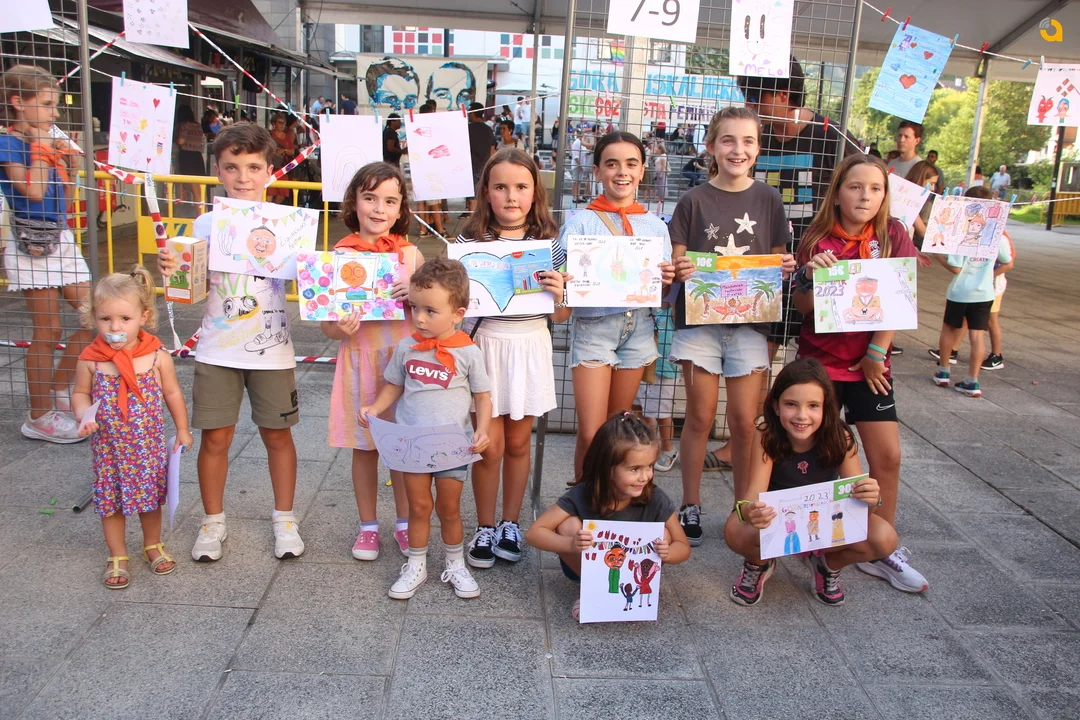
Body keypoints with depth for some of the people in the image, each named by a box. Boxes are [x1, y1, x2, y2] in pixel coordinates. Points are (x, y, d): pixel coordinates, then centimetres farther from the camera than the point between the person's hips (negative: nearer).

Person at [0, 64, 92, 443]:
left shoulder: (49, 142, 12)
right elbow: (33, 191, -22)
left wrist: (69, 162, 6)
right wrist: (40, 148, -13)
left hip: (61, 239, 8)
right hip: (33, 245, -8)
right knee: (47, 331, -2)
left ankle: (59, 389, 24)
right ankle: (40, 417, 11)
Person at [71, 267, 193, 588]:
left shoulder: (157, 356, -13)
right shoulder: (90, 360, -11)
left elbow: (172, 393, -1)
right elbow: (80, 393, 4)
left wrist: (182, 431, 4)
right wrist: (84, 416, -17)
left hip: (149, 445, 0)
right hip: (109, 447, 0)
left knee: (150, 496, 16)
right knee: (110, 501, 12)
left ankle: (153, 546, 39)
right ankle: (117, 556, 31)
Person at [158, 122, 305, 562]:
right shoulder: (206, 224, 1)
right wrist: (170, 270, -16)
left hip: (272, 349, -1)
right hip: (217, 349, 1)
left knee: (277, 434, 10)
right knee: (215, 437, 7)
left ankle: (284, 518, 28)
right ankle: (213, 521, 27)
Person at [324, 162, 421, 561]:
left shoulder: (410, 253, 0)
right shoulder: (339, 256, -3)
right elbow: (325, 324, -2)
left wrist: (417, 297, -16)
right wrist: (340, 328, -24)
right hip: (360, 360, 0)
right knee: (364, 447, 10)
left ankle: (404, 523, 28)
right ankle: (368, 526, 27)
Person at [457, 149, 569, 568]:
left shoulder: (549, 242, 1)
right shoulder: (471, 239, -2)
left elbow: (561, 317, 3)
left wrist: (558, 294, -17)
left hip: (530, 345, 1)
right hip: (485, 342, -1)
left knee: (519, 442, 12)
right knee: (490, 445, 2)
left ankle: (510, 522, 30)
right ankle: (484, 527, 22)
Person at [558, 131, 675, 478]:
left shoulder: (655, 226, 9)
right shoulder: (580, 223, -2)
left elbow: (663, 293, 10)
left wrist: (667, 280, -11)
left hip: (638, 327, 4)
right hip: (593, 328, -3)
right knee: (591, 436, -8)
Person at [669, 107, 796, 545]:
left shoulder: (768, 200, 5)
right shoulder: (694, 201, 0)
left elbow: (780, 261, 10)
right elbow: (677, 262, 1)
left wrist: (786, 267, -11)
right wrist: (681, 271, -20)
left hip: (750, 320, 1)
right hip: (699, 318, -1)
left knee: (745, 420, 4)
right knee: (700, 416, 4)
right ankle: (690, 507, 18)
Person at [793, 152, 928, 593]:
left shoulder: (892, 235, -1)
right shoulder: (817, 240, -4)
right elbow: (803, 306, -4)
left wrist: (877, 351, -8)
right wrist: (811, 275, -23)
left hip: (869, 364, 1)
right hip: (818, 362, -1)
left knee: (887, 456, 0)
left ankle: (883, 551, 15)